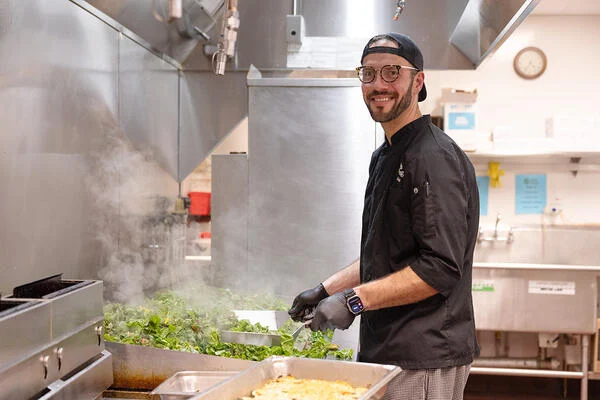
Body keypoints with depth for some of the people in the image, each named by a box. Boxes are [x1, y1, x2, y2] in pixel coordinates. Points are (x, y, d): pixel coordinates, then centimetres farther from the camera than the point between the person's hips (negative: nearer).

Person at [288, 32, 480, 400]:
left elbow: (441, 268, -23)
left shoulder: (436, 159, -17)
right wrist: (327, 290, 12)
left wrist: (354, 299, -24)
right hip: (386, 351, 9)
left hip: (424, 362, -9)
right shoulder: (385, 158, 14)